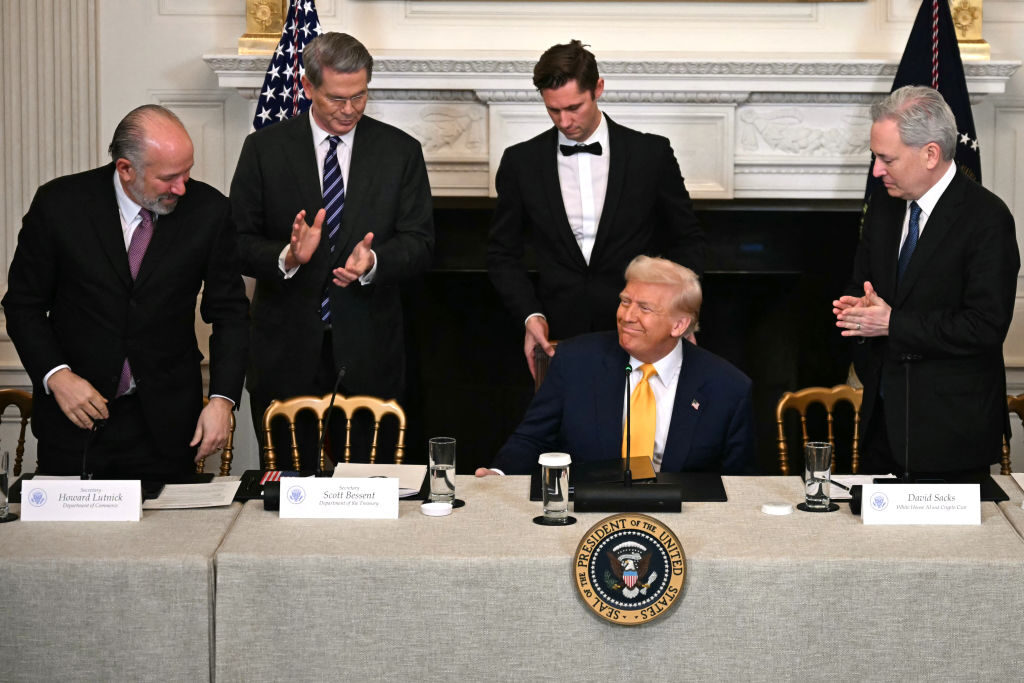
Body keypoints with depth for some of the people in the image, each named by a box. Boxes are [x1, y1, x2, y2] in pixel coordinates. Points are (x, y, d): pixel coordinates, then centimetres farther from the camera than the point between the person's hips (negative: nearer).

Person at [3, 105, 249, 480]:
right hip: (74, 418, 0)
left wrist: (222, 399, -9)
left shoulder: (207, 209, -5)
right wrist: (56, 376, -15)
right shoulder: (60, 204, -8)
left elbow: (229, 312, 1)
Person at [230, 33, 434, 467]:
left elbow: (420, 243, 1)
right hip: (286, 348, 0)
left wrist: (373, 262, -20)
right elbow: (238, 241, 0)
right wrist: (286, 258, -21)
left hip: (367, 351, 1)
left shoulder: (400, 151, 5)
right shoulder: (265, 149, 3)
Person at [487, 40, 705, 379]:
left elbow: (687, 240, 9)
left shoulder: (651, 153, 0)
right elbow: (503, 253, 10)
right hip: (559, 336, 1)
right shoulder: (521, 161, 3)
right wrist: (531, 315, -5)